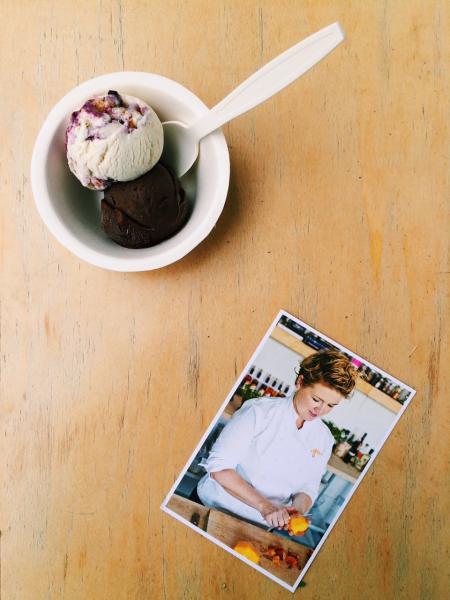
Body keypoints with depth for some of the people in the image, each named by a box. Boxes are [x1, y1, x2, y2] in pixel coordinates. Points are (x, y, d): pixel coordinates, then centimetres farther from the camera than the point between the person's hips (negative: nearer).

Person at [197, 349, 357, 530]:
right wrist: (264, 506, -24)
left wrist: (298, 510, -14)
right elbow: (219, 467, -16)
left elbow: (308, 489, 10)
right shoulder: (259, 411, -11)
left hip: (268, 524, 4)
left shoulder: (324, 439, 5)